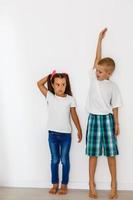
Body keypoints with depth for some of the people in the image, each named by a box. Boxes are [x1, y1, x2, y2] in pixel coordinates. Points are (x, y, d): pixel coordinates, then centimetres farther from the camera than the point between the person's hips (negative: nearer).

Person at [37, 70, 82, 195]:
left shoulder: (70, 99, -3)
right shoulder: (50, 96, -1)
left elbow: (74, 115, 3)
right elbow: (39, 84, -1)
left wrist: (79, 130, 5)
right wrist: (50, 76, -1)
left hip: (66, 134, -1)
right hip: (52, 133, 1)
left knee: (64, 160, 8)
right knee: (54, 160, 11)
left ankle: (64, 184, 20)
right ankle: (55, 184, 24)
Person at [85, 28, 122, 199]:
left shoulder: (113, 87, -2)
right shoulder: (93, 78, 1)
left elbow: (115, 106, 2)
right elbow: (97, 58, 0)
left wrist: (116, 124, 2)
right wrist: (100, 39, 2)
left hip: (107, 119, -1)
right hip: (93, 118, 1)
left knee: (110, 153, 5)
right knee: (93, 153, 6)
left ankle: (114, 183, 19)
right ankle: (91, 184, 16)